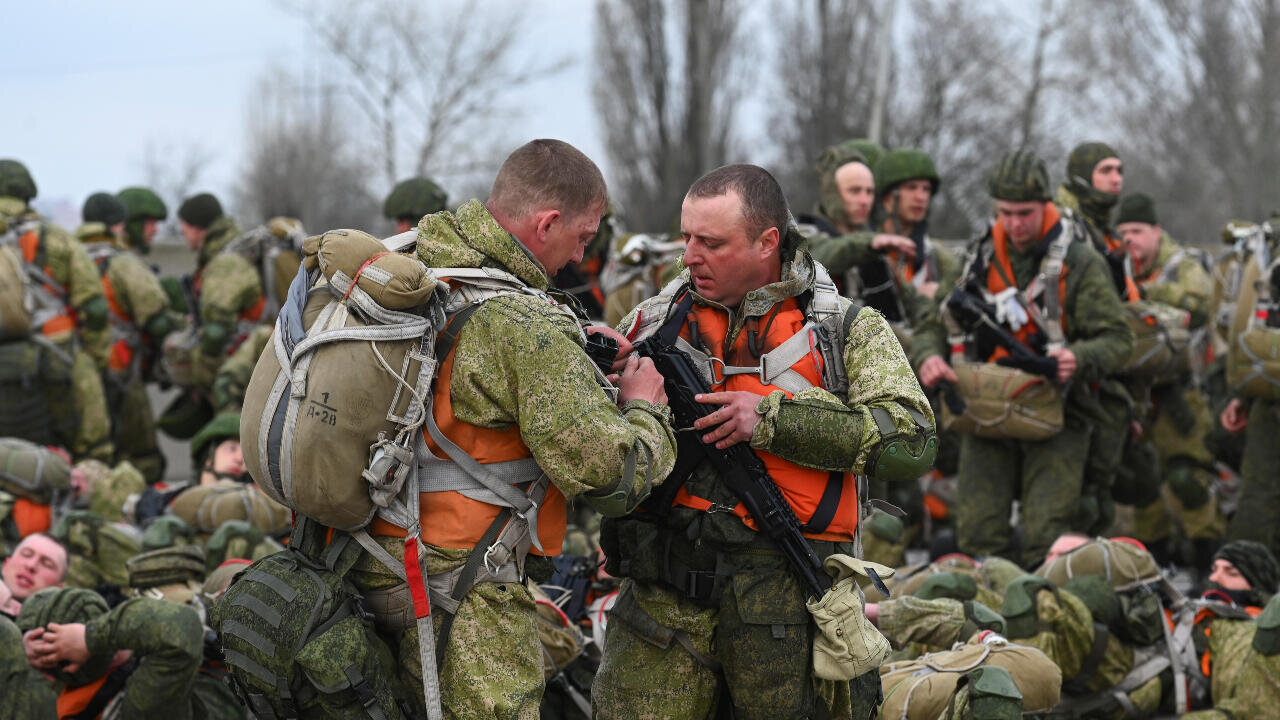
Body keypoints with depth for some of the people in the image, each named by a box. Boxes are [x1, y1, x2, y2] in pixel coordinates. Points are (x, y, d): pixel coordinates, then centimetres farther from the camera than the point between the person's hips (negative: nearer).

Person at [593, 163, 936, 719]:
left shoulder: (849, 330, 4)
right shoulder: (654, 322, 13)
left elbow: (912, 441, -11)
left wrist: (772, 418, -15)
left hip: (786, 600, -2)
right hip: (663, 595, 2)